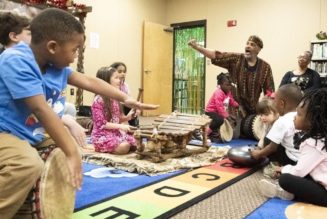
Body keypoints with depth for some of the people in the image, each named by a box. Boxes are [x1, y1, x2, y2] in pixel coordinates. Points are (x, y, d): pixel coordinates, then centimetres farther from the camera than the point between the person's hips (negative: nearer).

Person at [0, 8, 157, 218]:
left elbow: (90, 82, 8)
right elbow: (42, 109, -31)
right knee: (30, 165, -36)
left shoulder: (56, 66, 0)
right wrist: (72, 152, -33)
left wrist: (126, 99, 8)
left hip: (32, 133, 10)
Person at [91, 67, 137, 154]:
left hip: (116, 133, 8)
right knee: (124, 147, -29)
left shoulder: (115, 99, 9)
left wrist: (127, 117, -3)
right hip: (102, 135, -8)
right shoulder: (98, 100, -15)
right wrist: (120, 126, -23)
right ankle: (102, 148, -5)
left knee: (135, 143, -5)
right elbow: (101, 123, -19)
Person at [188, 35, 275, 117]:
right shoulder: (236, 59, -3)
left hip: (254, 110, 1)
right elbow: (216, 56, -13)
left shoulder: (265, 67, -3)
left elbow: (269, 90, -1)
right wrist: (197, 47, -25)